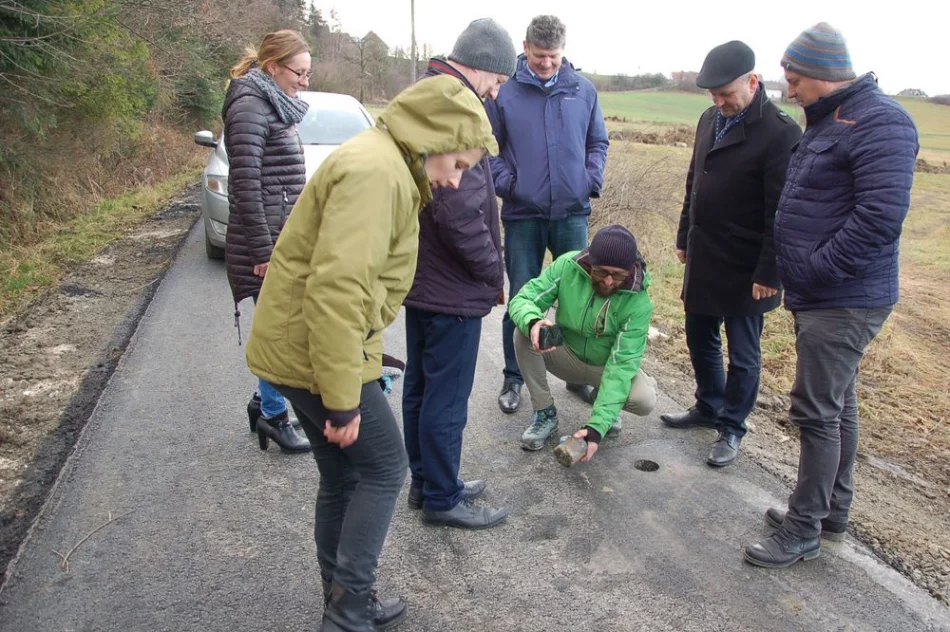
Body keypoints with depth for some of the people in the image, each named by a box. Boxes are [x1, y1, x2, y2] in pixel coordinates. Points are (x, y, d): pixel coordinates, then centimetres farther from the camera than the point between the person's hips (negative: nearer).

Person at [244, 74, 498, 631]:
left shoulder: (389, 168, 14)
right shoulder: (375, 172, -21)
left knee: (344, 476, 17)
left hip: (296, 345, 10)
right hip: (313, 351, -10)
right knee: (385, 468, 3)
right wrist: (342, 399, -25)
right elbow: (336, 291, -30)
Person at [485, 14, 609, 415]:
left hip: (572, 213, 3)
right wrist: (504, 181, -10)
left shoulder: (583, 90, 5)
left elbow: (597, 142, 14)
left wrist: (592, 180, 0)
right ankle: (514, 377, 20)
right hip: (522, 214, -2)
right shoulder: (503, 90, -4)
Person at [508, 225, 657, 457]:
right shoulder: (567, 266, -23)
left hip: (608, 366, -1)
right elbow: (522, 299, -22)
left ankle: (606, 401, 7)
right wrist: (533, 322, -48)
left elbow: (622, 365, -31)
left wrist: (597, 426, -39)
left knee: (645, 400, -31)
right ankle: (545, 414, -9)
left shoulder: (638, 303, -28)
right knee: (524, 333, -28)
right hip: (568, 356, 1)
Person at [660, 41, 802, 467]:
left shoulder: (780, 133, -17)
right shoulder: (710, 120, 7)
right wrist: (684, 238, 17)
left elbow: (782, 212, -18)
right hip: (703, 259, 7)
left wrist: (768, 272, -18)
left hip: (745, 269, -7)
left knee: (742, 354, 8)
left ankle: (731, 428, 24)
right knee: (700, 338, 19)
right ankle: (708, 407, 39)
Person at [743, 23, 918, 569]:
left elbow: (881, 216, -26)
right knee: (838, 406, 18)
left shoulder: (879, 122, -16)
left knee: (818, 412, -3)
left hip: (845, 303, -10)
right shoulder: (829, 120, 16)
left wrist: (814, 270, -20)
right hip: (821, 297, 10)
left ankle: (804, 531, 11)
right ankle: (833, 511, 32)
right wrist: (798, 276, 13)